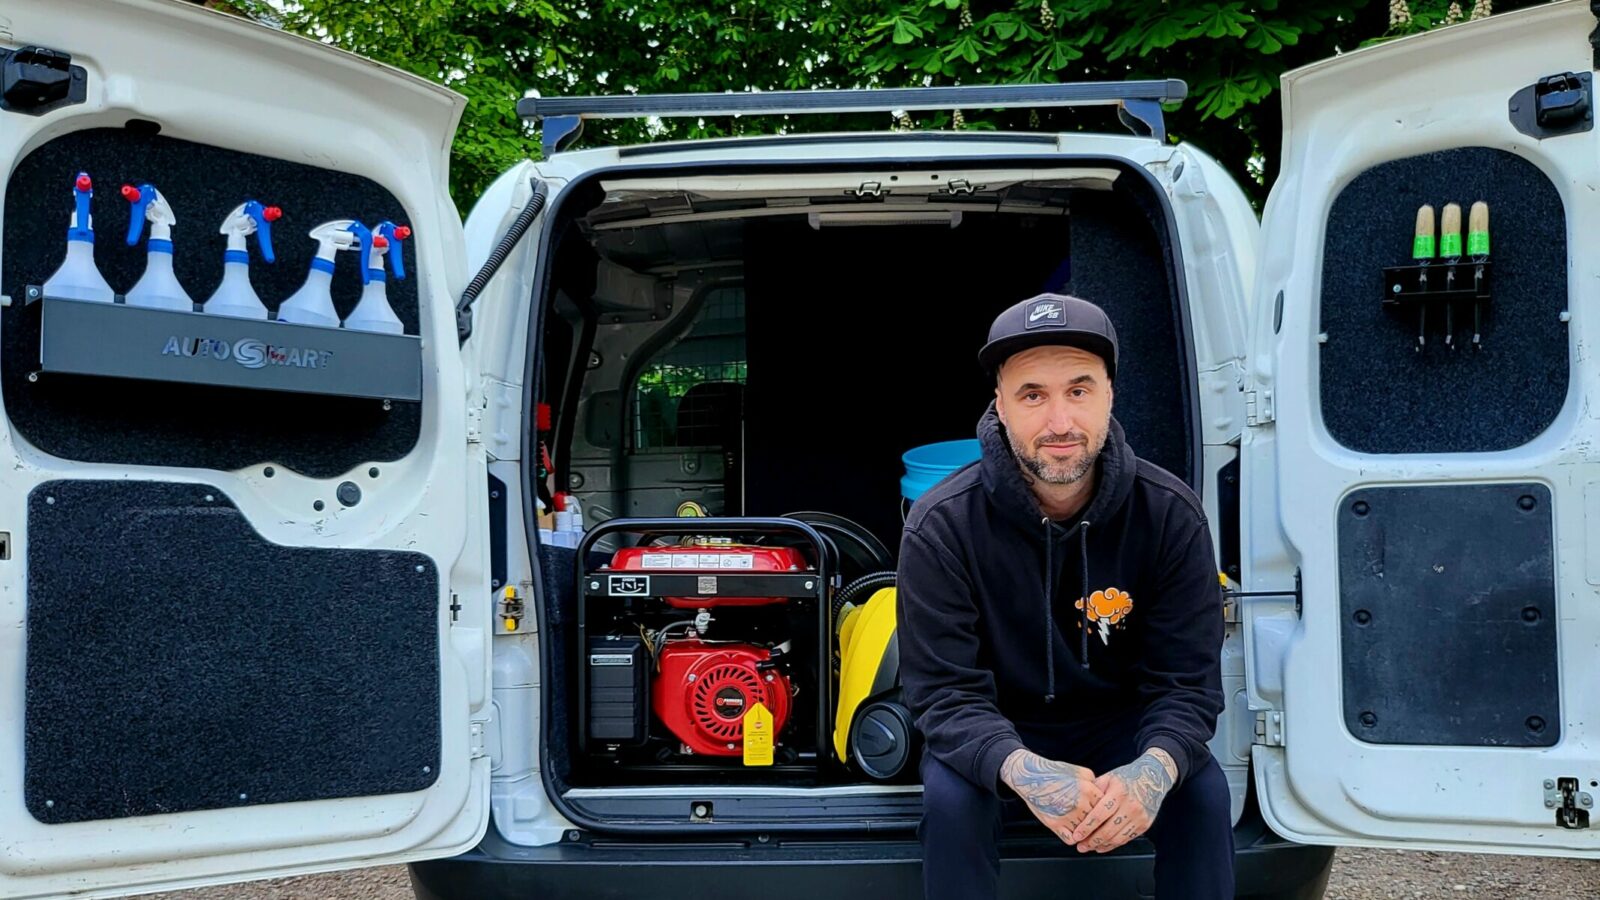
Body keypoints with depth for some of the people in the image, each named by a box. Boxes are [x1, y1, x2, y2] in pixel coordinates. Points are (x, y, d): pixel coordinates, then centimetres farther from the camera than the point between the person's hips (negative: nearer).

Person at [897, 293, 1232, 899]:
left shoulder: (1170, 515, -15)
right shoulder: (941, 527, -21)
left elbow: (1188, 681, -15)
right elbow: (944, 689, -23)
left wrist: (1154, 768, -39)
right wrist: (1022, 771, -45)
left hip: (1119, 730, 2)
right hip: (996, 737, -1)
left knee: (1203, 790, -26)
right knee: (950, 796, -32)